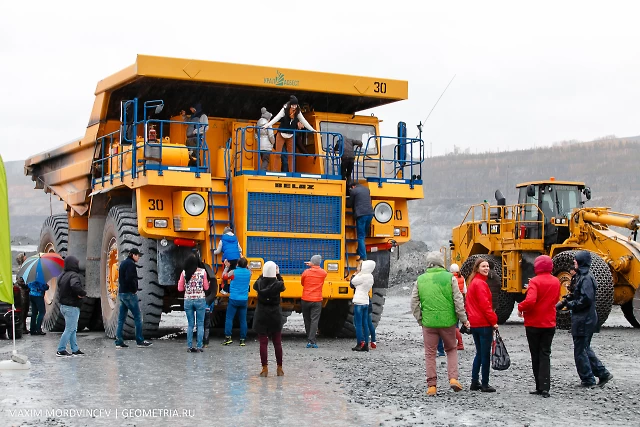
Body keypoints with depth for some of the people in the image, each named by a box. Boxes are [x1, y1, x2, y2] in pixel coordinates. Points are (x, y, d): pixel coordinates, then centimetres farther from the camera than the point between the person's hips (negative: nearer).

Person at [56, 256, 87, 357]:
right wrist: (83, 293, -20)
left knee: (73, 329, 17)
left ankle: (75, 349, 21)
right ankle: (61, 350, 0)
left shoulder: (62, 276, 10)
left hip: (63, 305, 9)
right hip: (72, 307, -9)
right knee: (69, 329, -2)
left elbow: (60, 289, 14)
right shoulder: (74, 275, -19)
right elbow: (75, 286, -38)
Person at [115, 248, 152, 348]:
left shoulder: (123, 263, 17)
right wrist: (134, 290, -11)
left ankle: (119, 342, 6)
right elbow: (129, 279, -24)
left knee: (121, 318, 8)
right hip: (129, 294, -9)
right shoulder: (131, 264, -12)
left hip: (121, 293, 9)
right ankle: (140, 341, 1)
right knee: (138, 316, -2)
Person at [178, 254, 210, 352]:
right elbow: (206, 287, 0)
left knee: (190, 325, 10)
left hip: (188, 300, 2)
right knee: (200, 325, 5)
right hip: (200, 300, -2)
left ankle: (189, 347, 9)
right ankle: (199, 347, 2)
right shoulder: (202, 272, -6)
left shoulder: (184, 273, -3)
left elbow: (180, 288, 2)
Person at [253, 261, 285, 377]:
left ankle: (265, 368, 3)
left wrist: (263, 274, 13)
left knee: (263, 343, 5)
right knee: (277, 343, 11)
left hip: (261, 316, 0)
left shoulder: (259, 284, -10)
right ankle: (279, 368, 17)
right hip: (275, 315, 0)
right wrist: (278, 274, 14)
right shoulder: (278, 284, -13)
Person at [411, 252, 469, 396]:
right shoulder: (449, 277, -3)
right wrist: (463, 319, 4)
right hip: (447, 321, -1)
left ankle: (431, 385, 9)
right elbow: (458, 300, -4)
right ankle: (453, 378, 4)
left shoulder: (420, 280, 3)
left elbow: (414, 304, 5)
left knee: (430, 354, 9)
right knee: (451, 349, 18)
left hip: (428, 322, 1)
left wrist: (420, 320, 15)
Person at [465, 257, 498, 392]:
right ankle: (485, 384, 1)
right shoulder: (480, 283, -15)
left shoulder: (472, 282, 15)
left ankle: (474, 382, 18)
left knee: (479, 353, 16)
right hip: (484, 324, -9)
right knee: (486, 354, -2)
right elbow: (485, 305, -20)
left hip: (474, 323, 9)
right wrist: (493, 320, -15)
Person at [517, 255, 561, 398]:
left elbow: (530, 301, -27)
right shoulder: (556, 282, 4)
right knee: (545, 354, 5)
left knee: (536, 355, 7)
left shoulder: (535, 281, -15)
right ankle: (544, 387, -5)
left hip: (534, 324, -4)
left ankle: (540, 386, 10)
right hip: (549, 324, 4)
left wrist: (521, 307, -10)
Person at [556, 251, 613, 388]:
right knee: (585, 349, 17)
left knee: (580, 351, -2)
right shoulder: (580, 276, 14)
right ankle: (603, 374, 20)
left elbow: (586, 299, -25)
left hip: (584, 319, -10)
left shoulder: (586, 278, -17)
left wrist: (570, 304, -14)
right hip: (583, 319, 10)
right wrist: (563, 302, 6)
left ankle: (588, 380, 5)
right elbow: (576, 295, 18)